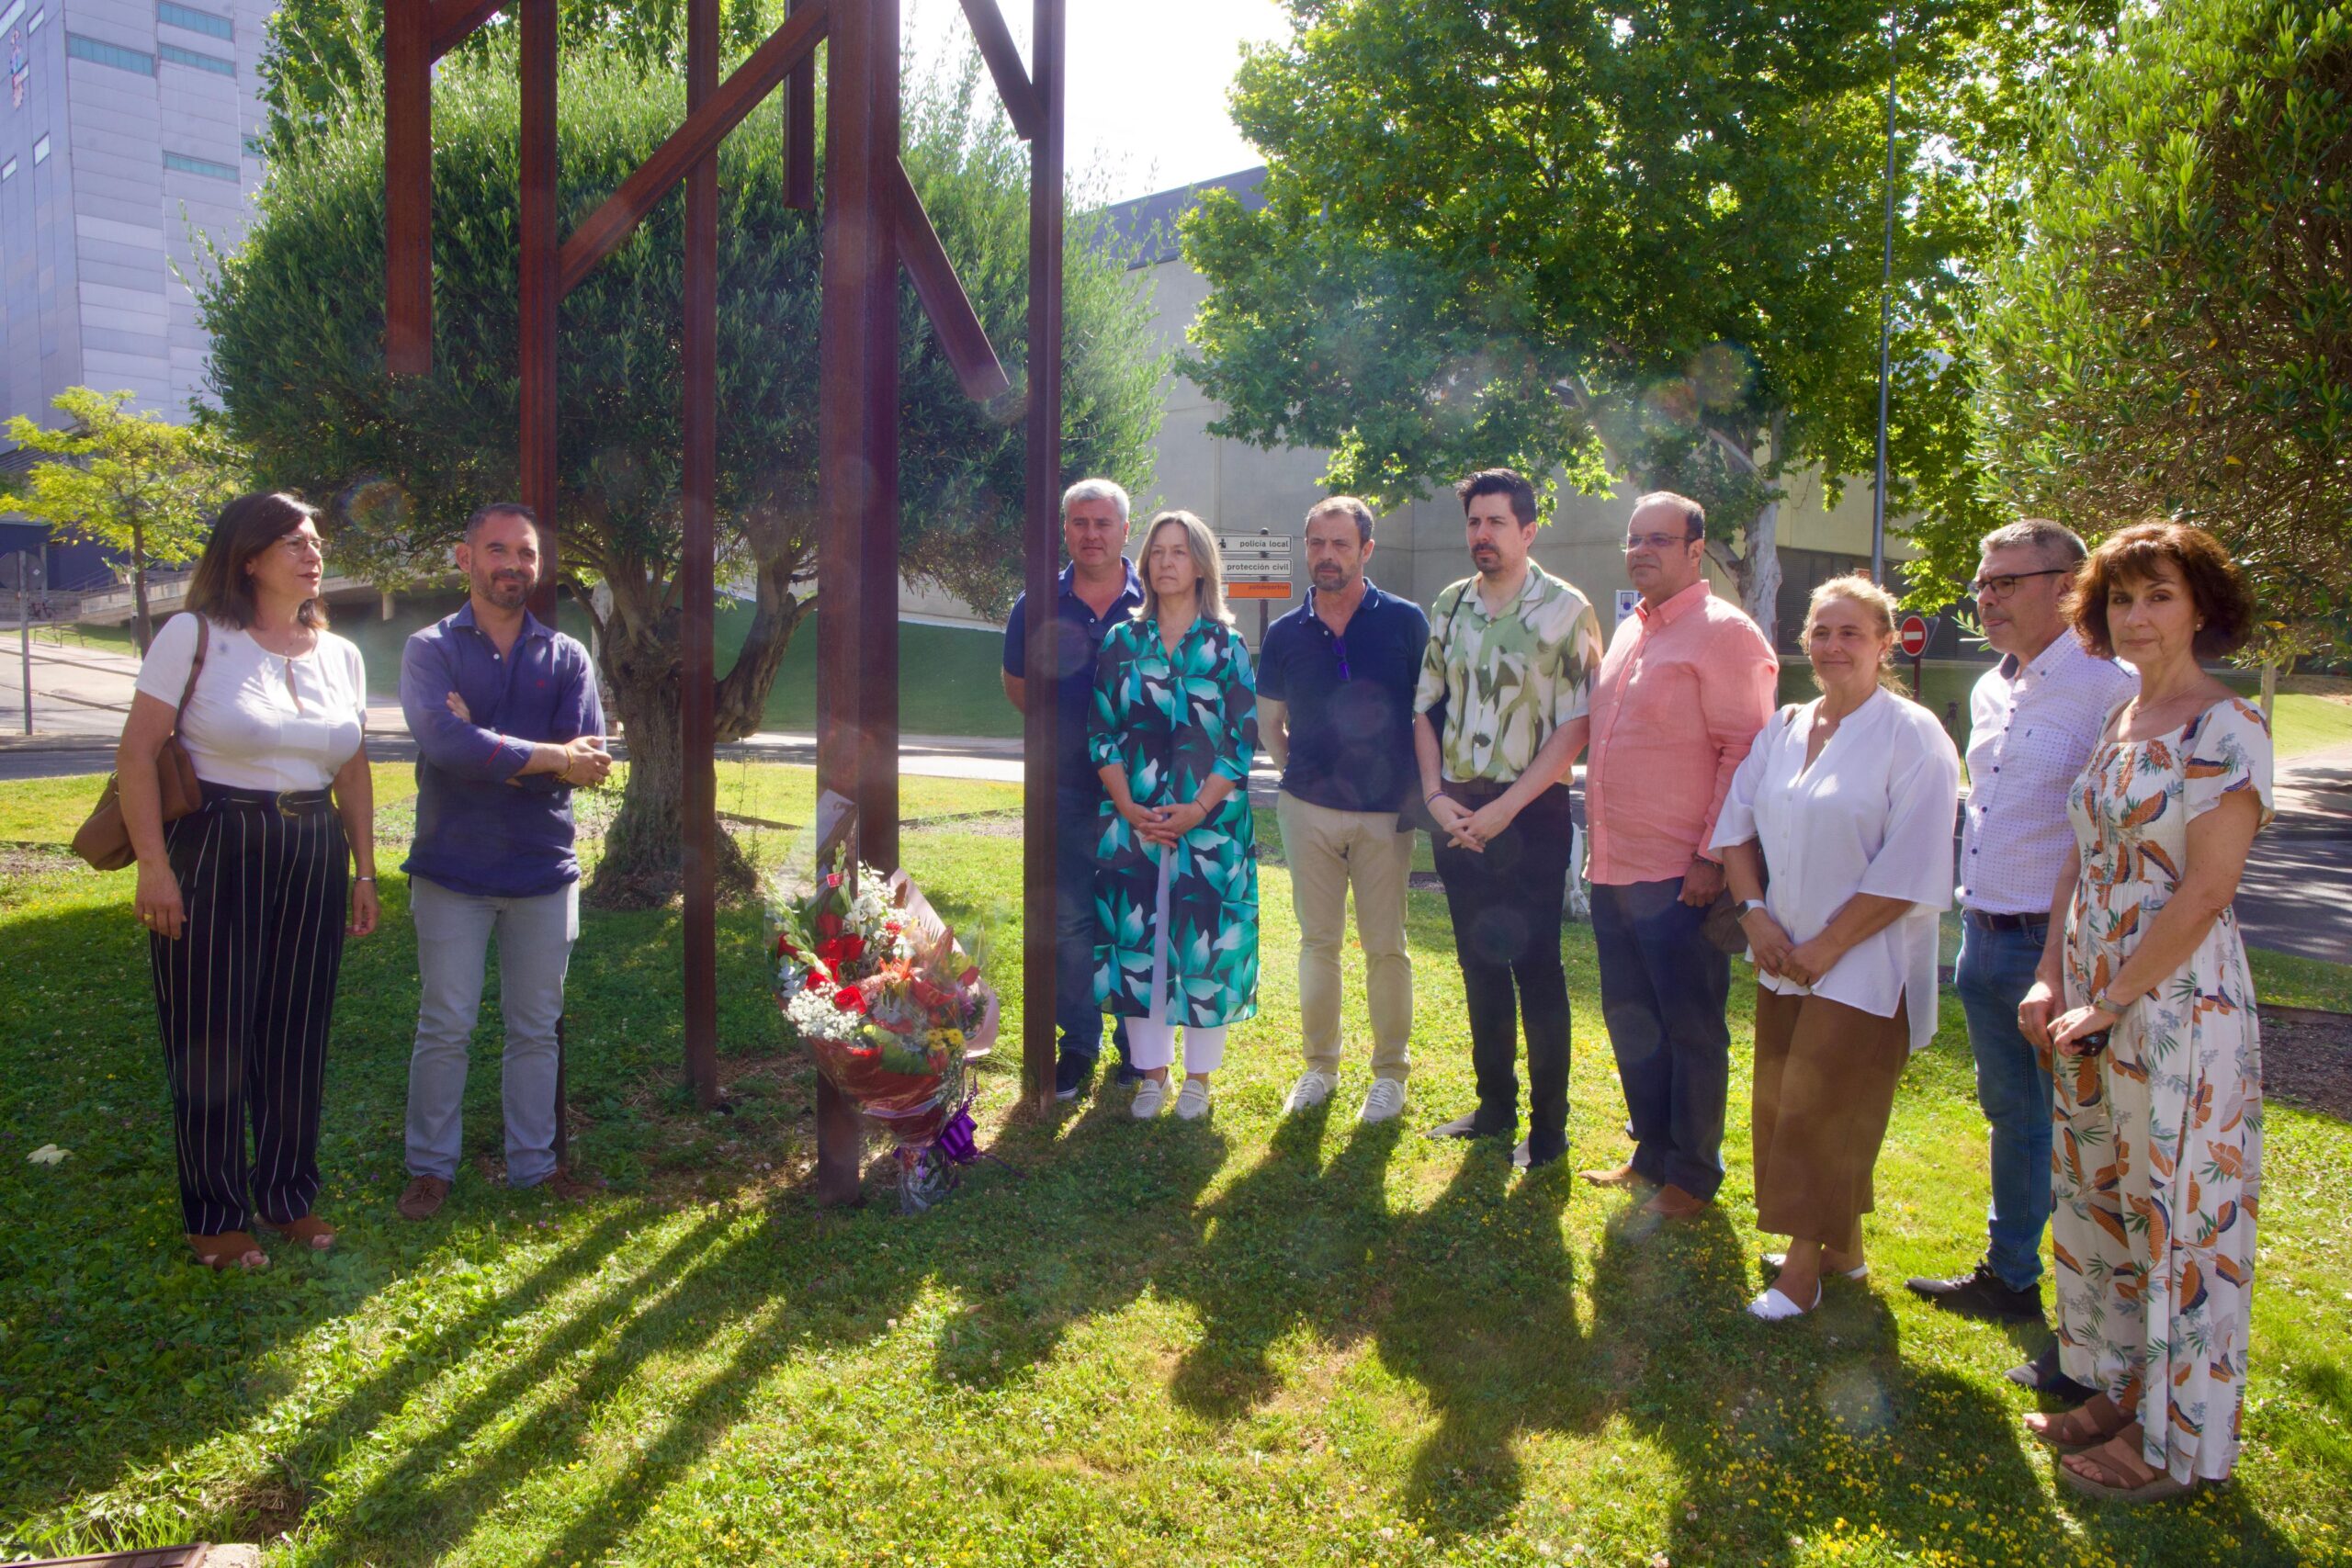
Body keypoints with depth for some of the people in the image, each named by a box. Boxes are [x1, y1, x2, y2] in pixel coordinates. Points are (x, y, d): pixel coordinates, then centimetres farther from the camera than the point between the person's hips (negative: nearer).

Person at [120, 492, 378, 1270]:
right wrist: (154, 865, -14)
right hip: (214, 853, -4)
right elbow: (137, 754, -8)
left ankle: (288, 1195, 26)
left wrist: (364, 871, 11)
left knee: (297, 1034, 10)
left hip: (313, 860, 5)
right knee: (213, 1037, 3)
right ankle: (215, 1216, 18)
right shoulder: (193, 636, -6)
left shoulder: (341, 656, 9)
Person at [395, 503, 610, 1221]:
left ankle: (532, 1169, 22)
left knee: (536, 1029, 10)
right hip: (452, 870, -2)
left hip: (544, 869, 2)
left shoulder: (567, 657, 6)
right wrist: (548, 757, -17)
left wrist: (486, 750, -13)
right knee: (444, 1027, 5)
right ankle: (431, 1167, 20)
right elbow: (445, 741, -19)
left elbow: (587, 758, -7)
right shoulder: (431, 649, -1)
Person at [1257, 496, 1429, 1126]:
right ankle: (1320, 1065, 23)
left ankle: (1391, 1072, 18)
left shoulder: (1405, 621, -3)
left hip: (1386, 812, -2)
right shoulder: (1286, 633, 4)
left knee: (1386, 946, 4)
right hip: (1309, 809, 2)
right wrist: (1299, 772, 8)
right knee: (1317, 941, 10)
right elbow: (1269, 721, 17)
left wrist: (1419, 790, 1)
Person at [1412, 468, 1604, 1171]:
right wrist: (1436, 794, -2)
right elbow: (1424, 706, 12)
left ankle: (1548, 1124, 12)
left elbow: (1575, 726, -12)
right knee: (1479, 963, 13)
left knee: (1536, 968, 0)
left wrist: (1505, 807, -16)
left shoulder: (1565, 610, -7)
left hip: (1530, 814, -5)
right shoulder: (1449, 606, 9)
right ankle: (1495, 1105, 27)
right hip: (1459, 814, 5)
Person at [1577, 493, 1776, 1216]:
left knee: (1691, 1031, 5)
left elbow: (1746, 752, -15)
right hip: (1613, 870, 8)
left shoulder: (1723, 632, -10)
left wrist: (1713, 857, -18)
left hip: (1680, 877, -8)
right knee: (1630, 1022, 17)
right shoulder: (1629, 631, 15)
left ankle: (1692, 1177, 18)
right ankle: (1652, 1154, 32)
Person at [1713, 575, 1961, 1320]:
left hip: (1865, 965, -6)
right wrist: (1755, 912, -3)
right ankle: (1841, 1247, 29)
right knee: (1782, 1105, 12)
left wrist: (1828, 945, -13)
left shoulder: (1912, 736, -11)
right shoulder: (1784, 728, 7)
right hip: (1784, 956, 6)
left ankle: (1803, 1266, 11)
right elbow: (1736, 823, 11)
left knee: (1820, 1110, -3)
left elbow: (1910, 873, -15)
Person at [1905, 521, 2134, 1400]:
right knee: (2012, 1118, 21)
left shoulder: (2106, 688, -15)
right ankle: (2009, 1278, 38)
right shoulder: (1990, 692, 12)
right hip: (1984, 937, 8)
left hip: (2059, 946, -8)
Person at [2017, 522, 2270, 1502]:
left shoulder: (2227, 732, -13)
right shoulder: (2116, 724, 10)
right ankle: (2121, 1393, 33)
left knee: (2178, 1215, 4)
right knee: (2100, 1200, 16)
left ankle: (2177, 1441, 19)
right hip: (2093, 1012, 8)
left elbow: (2204, 894, -18)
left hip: (2178, 1008, -8)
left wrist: (2108, 1004, -16)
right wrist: (2050, 982, 4)